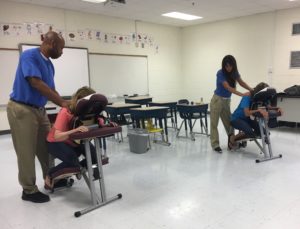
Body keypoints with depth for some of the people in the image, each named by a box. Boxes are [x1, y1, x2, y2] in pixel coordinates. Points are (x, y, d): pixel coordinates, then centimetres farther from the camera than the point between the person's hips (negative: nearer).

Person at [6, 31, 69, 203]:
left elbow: (51, 89, 12)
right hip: (22, 109, -8)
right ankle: (29, 190, 15)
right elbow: (36, 83, -24)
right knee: (27, 152, 1)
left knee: (47, 147, 13)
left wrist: (64, 105, -1)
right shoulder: (29, 55, -15)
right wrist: (62, 102, -22)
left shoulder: (49, 64, 10)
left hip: (39, 109, 8)